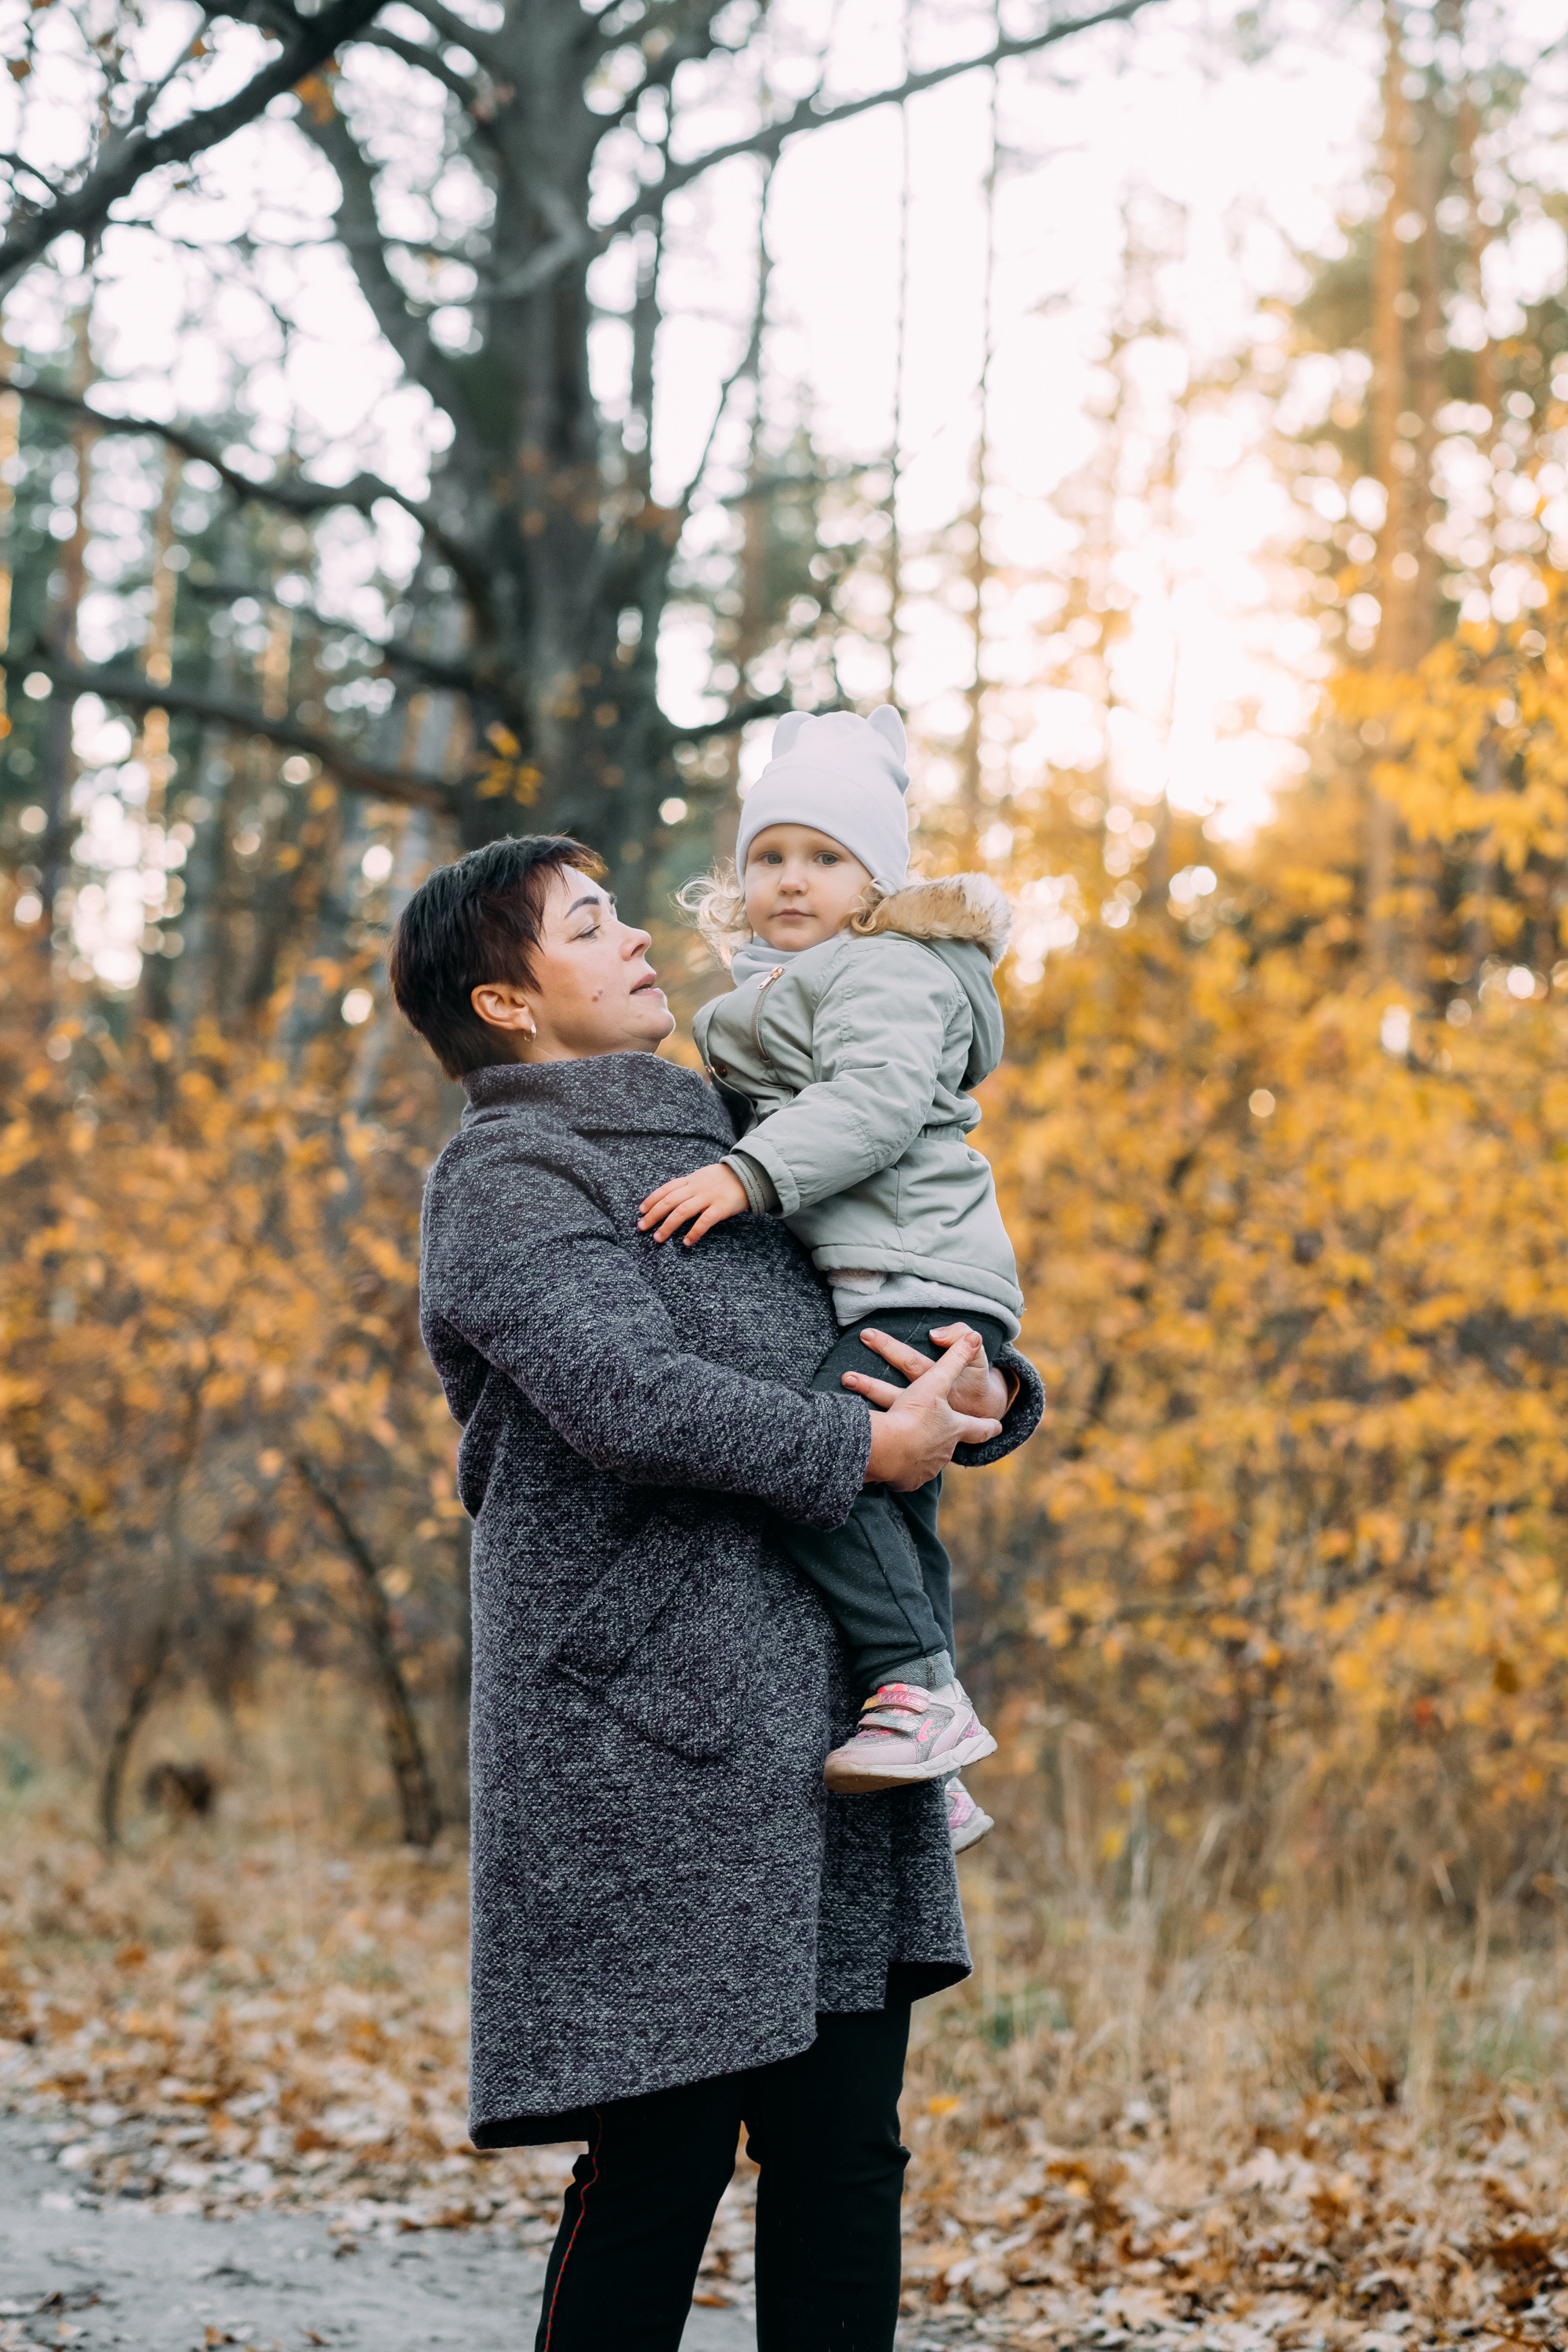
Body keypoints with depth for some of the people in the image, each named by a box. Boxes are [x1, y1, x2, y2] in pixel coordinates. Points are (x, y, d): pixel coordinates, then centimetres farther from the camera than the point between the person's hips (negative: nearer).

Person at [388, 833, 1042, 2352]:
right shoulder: (508, 1178, -3)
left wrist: (988, 1400, 1)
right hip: (659, 1734, -8)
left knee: (844, 2161, 6)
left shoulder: (723, 1147, 22)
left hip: (831, 1715, 8)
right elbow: (629, 1397, -20)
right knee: (662, 2159, -6)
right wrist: (861, 1451, -11)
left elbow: (937, 1347, 24)